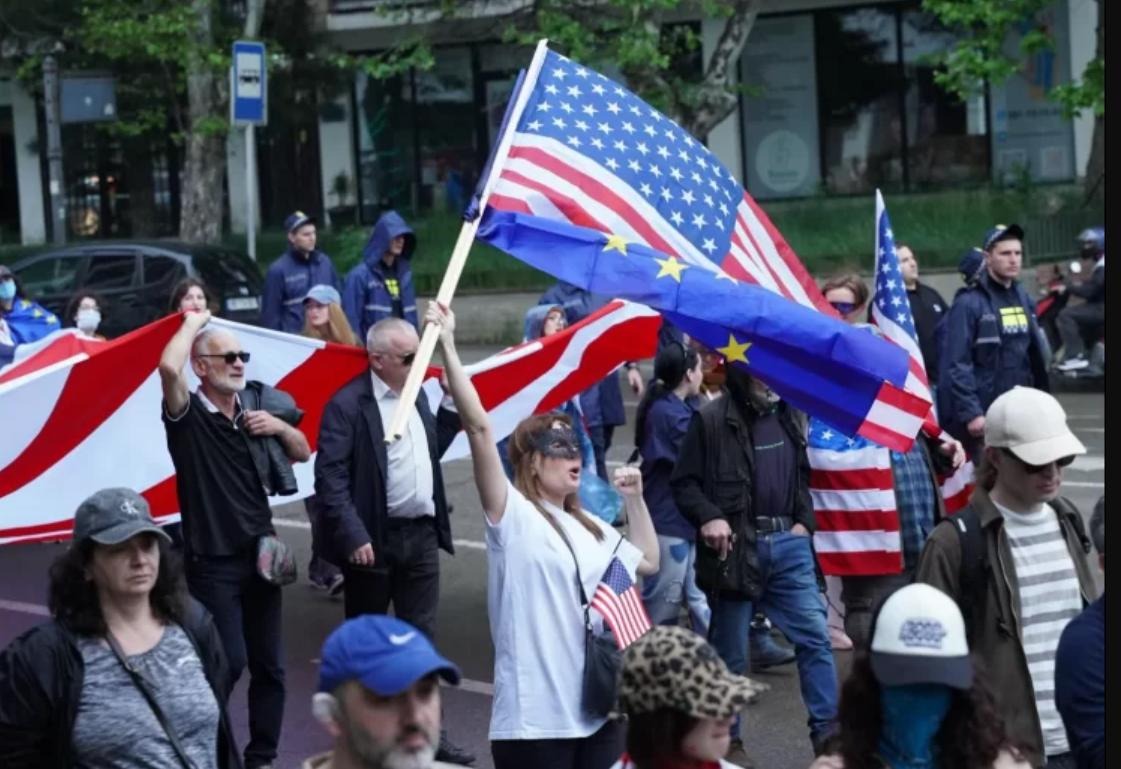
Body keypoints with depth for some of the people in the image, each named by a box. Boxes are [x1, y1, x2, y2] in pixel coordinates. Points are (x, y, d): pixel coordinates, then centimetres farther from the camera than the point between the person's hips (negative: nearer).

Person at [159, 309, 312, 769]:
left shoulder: (256, 404, 7)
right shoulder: (187, 416, -10)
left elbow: (303, 453, 18)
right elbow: (168, 366, -31)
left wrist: (279, 427, -3)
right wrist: (193, 323, -14)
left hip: (259, 553, 6)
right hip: (213, 561, -6)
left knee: (268, 663, 9)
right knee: (230, 660, -11)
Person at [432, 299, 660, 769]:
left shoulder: (589, 527, 18)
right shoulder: (512, 516, -5)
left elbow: (648, 562, 29)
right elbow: (478, 427, -15)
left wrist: (635, 500, 19)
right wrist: (447, 345, -19)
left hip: (599, 708, 7)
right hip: (535, 715, -7)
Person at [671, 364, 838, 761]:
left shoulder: (792, 416, 8)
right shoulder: (712, 420, -7)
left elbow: (807, 474, 19)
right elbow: (683, 482, -5)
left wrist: (804, 521, 6)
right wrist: (708, 518, -19)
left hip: (788, 543, 4)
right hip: (735, 546, -4)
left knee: (815, 636, 0)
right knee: (730, 652, 7)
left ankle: (827, 731, 7)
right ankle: (727, 738, 20)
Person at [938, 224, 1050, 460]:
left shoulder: (1023, 299, 12)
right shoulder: (969, 303, -11)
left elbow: (1037, 354, 16)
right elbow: (956, 365, -15)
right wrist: (970, 412, -20)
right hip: (983, 414, -7)